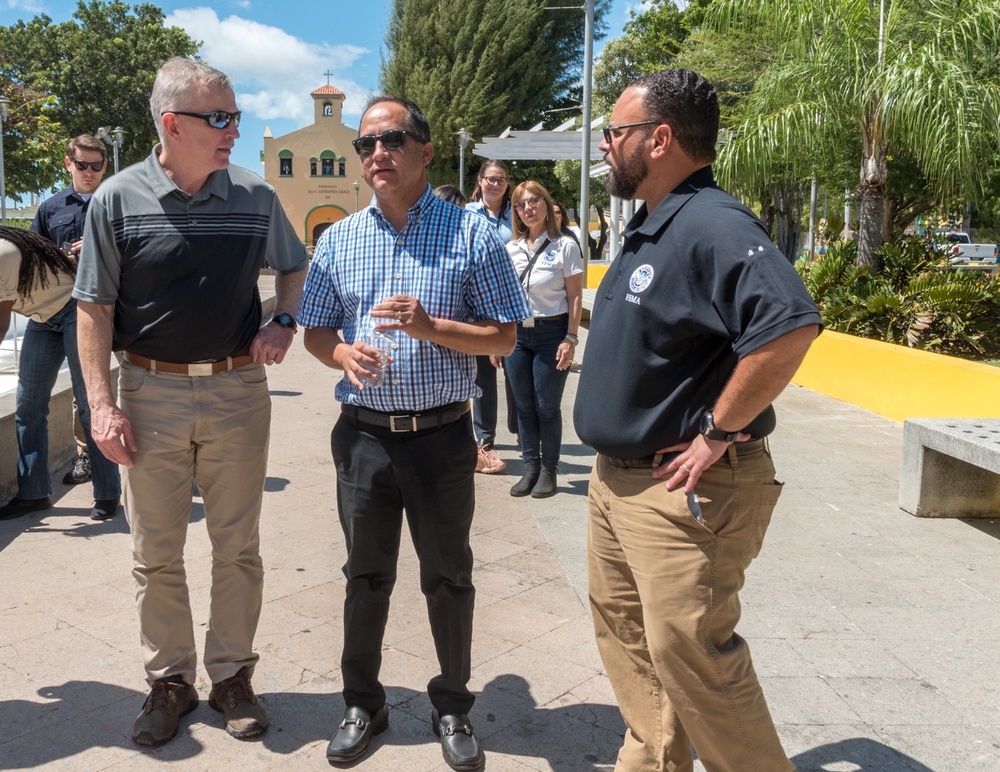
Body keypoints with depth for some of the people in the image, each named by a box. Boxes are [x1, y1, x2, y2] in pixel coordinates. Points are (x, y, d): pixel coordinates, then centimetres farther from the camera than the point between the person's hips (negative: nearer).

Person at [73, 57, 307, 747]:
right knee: (156, 553, 8)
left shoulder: (256, 196, 1)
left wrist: (283, 323, -2)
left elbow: (294, 267, 17)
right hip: (153, 393, -1)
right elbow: (95, 308, -2)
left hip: (240, 391, 1)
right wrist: (103, 404, -8)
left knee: (238, 547, 9)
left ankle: (232, 674, 25)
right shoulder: (118, 200, -4)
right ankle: (170, 678, 26)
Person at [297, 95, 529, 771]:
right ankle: (364, 703, 33)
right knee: (367, 575, 14)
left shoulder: (472, 234, -3)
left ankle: (453, 707, 30)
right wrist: (345, 354, -11)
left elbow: (504, 339, -5)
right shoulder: (338, 239, 7)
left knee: (449, 576, 11)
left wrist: (431, 327, -21)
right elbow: (315, 331, 12)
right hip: (364, 435, 3)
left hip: (443, 436, -2)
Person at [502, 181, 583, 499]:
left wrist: (570, 338, -12)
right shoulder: (510, 250, 9)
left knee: (547, 407, 2)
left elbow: (575, 296, -6)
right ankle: (530, 467, 20)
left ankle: (548, 470, 15)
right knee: (524, 406, 9)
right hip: (516, 332, 4)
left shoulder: (565, 246, -4)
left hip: (550, 332, -4)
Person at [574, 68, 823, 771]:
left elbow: (792, 325, -34)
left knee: (690, 657, -3)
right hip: (617, 478, 10)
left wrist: (718, 430, -25)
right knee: (624, 632, 19)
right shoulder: (649, 230, 12)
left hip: (682, 490, -10)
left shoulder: (713, 225, -20)